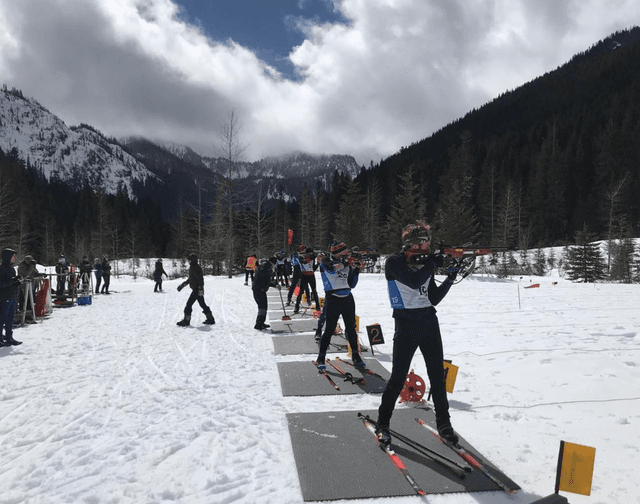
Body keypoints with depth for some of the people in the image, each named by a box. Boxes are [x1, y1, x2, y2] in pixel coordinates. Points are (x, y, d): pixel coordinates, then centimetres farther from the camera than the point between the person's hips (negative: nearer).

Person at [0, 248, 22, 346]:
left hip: (12, 297, 8)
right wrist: (12, 280, -25)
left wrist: (17, 283, 2)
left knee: (10, 318, 12)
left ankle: (9, 338, 20)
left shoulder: (12, 268, 14)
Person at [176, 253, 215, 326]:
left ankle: (186, 320, 0)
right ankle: (210, 319, 18)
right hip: (196, 289, 10)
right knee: (202, 304, 13)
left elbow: (200, 279, -22)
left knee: (189, 304, -7)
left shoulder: (196, 268, -16)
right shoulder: (192, 267, 16)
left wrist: (201, 289, -25)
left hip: (197, 290, -10)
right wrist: (183, 285, 26)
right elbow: (190, 279, 27)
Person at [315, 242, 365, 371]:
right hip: (332, 300, -5)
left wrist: (356, 270, -2)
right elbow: (334, 267, -25)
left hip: (348, 299, 5)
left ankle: (356, 356, 24)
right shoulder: (326, 263, -5)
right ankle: (321, 359, 11)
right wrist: (346, 261, -23)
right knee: (329, 330, -2)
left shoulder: (347, 265, 8)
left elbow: (351, 284, 8)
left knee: (351, 329, 11)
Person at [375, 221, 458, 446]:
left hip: (429, 321, 6)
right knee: (398, 376, -2)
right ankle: (383, 424, 14)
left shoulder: (425, 263, 10)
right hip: (406, 324, -6)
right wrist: (433, 264, -12)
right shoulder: (394, 262, -7)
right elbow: (414, 282, -24)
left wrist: (449, 280, -1)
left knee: (437, 374, 9)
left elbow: (433, 298, 10)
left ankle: (443, 422, 23)